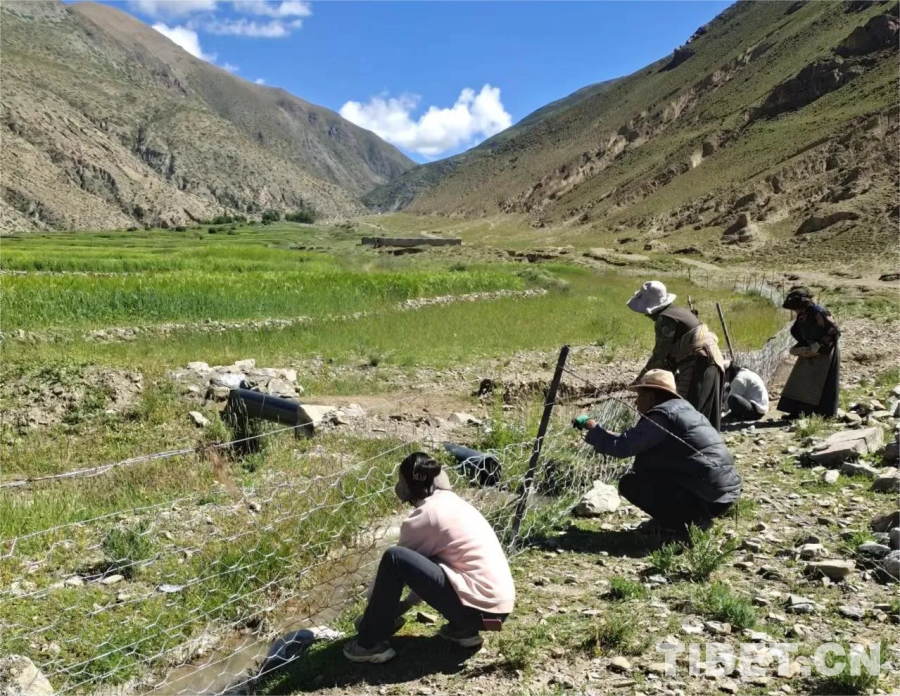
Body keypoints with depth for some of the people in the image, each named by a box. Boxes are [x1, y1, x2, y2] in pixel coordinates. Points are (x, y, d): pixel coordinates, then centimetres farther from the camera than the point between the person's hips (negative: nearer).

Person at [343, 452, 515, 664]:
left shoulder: (424, 515, -9)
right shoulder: (450, 502, 16)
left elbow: (396, 563, 4)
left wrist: (374, 602, 21)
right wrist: (407, 603, 30)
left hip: (480, 607, -9)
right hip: (497, 603, 9)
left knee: (394, 559, -12)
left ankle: (370, 644, 2)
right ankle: (462, 629, 21)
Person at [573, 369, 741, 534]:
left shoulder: (661, 415, -12)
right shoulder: (683, 409, 17)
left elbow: (621, 447, -15)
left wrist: (590, 425, -2)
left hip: (706, 498, -9)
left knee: (630, 483, -4)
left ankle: (682, 525, -3)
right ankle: (696, 517, 16)